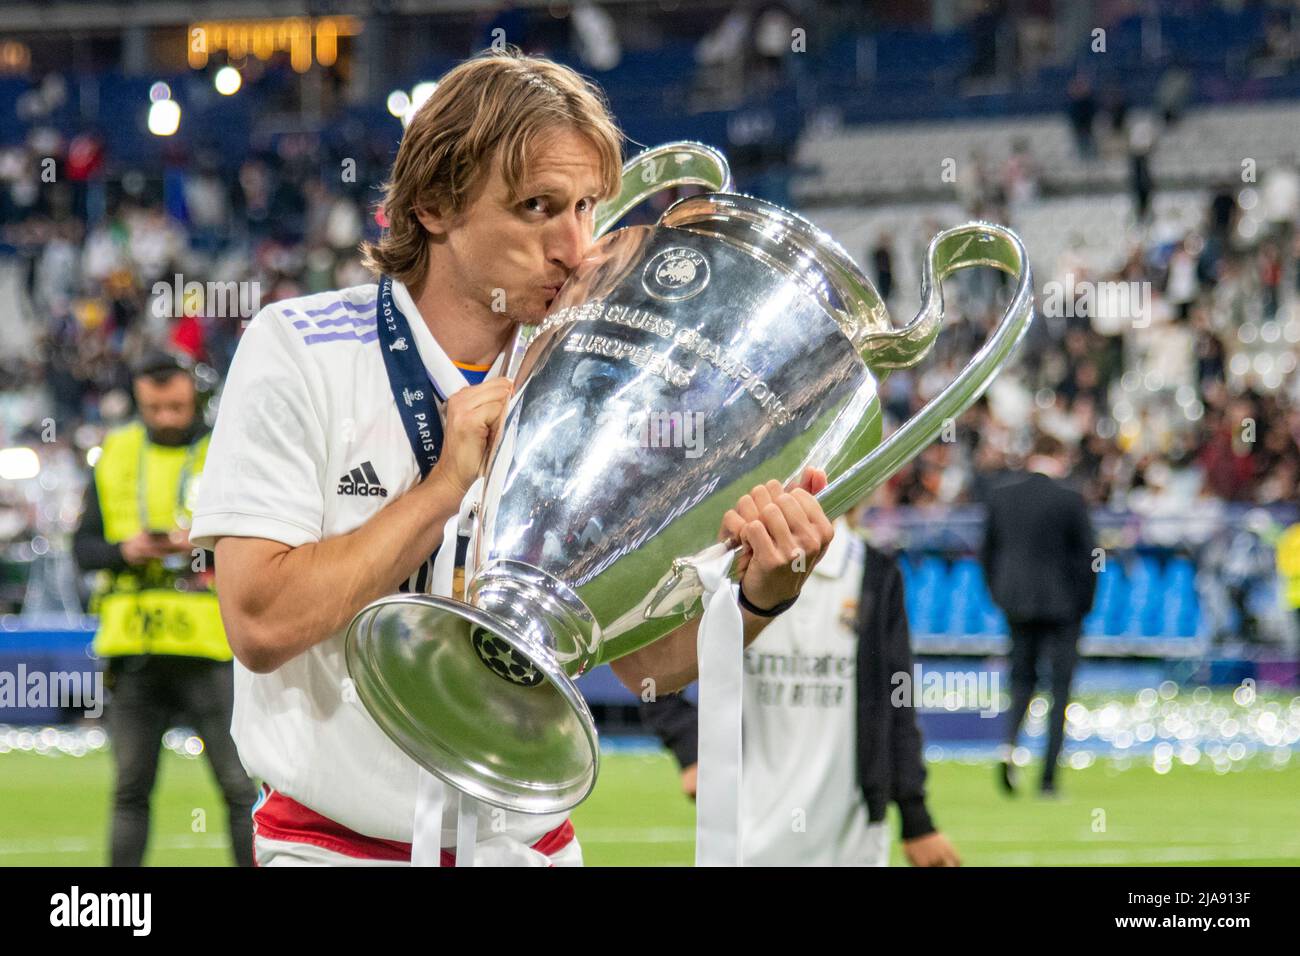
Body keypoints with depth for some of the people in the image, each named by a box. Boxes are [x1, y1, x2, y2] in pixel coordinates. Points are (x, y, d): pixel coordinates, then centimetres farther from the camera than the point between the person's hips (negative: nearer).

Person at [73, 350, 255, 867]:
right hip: (133, 647, 3)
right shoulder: (115, 455, 12)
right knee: (131, 788, 7)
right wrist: (125, 551, -9)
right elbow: (84, 547, 11)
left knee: (240, 785, -4)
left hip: (209, 648, -3)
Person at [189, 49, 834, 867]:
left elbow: (647, 661, -1)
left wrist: (760, 594, -19)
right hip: (339, 844, -4)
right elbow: (262, 625, -20)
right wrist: (450, 482, -20)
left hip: (532, 841, 4)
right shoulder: (299, 352, -10)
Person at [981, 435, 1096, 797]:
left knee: (1022, 678, 17)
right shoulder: (1069, 499, -11)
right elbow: (1086, 557, -8)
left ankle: (1009, 746, -9)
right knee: (1060, 688, 5)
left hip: (1016, 603, 4)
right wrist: (1084, 602, 4)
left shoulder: (1001, 495, 0)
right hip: (1061, 604, -3)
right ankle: (1048, 777, 2)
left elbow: (987, 553, 7)